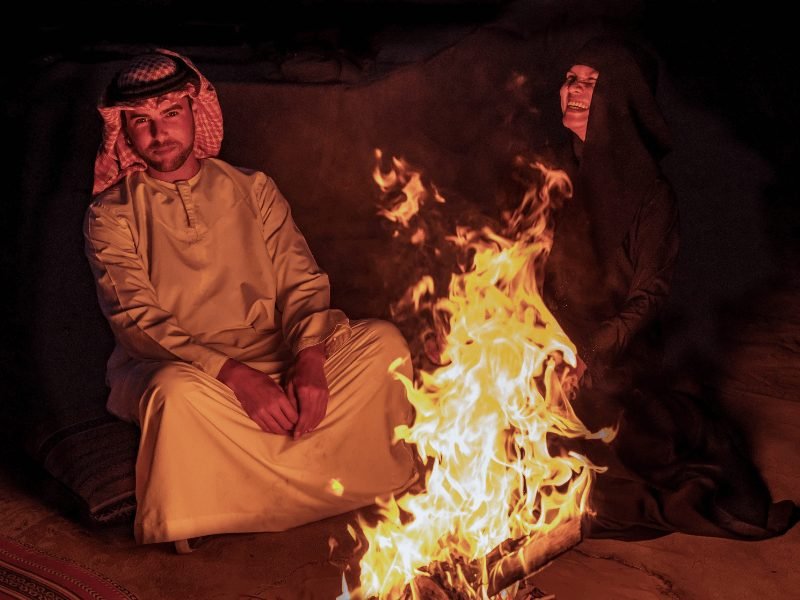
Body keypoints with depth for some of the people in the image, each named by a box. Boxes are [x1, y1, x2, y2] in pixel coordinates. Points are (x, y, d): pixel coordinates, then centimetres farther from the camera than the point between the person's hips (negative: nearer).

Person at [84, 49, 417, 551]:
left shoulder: (253, 190, 11)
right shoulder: (112, 215, 1)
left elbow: (301, 282, 4)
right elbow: (136, 320, -11)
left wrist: (310, 358, -18)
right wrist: (234, 374, -25)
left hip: (275, 361, 4)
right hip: (175, 367, -3)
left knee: (384, 342, -16)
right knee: (181, 393, -39)